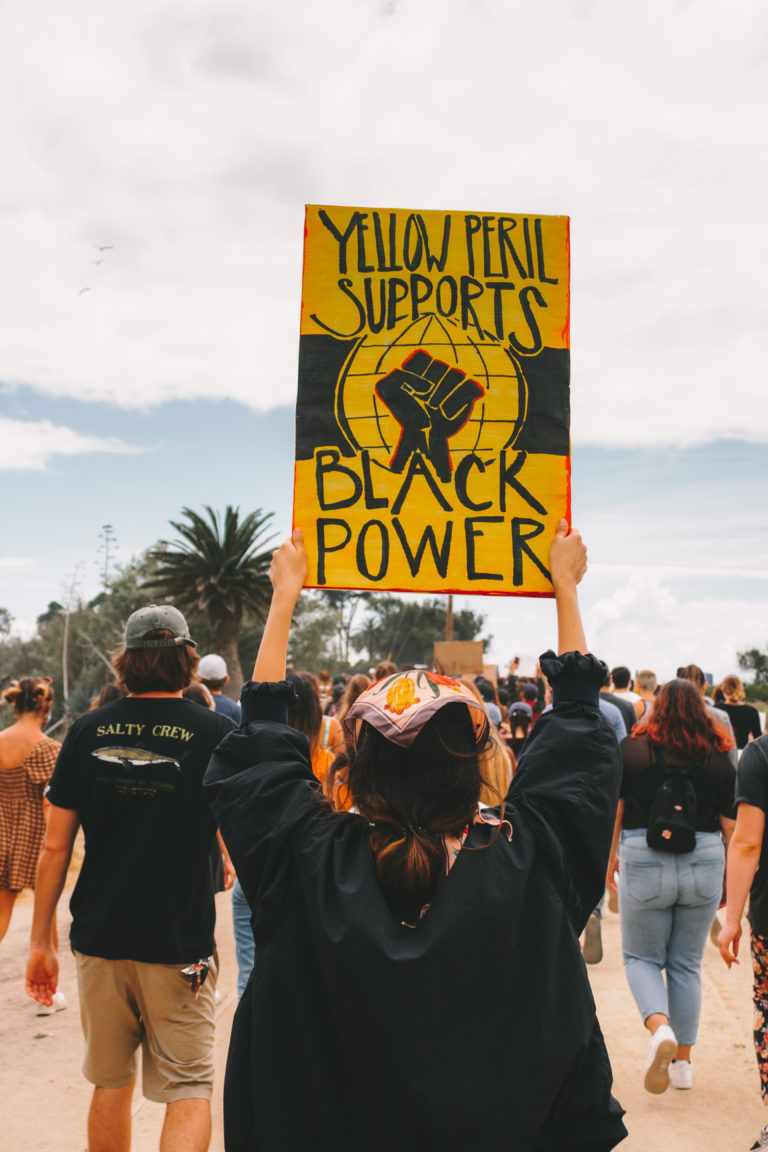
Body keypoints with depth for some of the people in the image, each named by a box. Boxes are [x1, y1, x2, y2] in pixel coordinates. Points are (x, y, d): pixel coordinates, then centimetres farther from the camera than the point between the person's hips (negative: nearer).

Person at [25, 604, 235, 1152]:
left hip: (99, 940, 3)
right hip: (180, 943, -3)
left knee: (110, 1085, 19)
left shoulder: (89, 731, 0)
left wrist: (41, 941, 10)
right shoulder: (214, 732, -7)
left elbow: (55, 848, 3)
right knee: (189, 1090, 4)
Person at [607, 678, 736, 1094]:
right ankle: (683, 1063, 19)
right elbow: (731, 824, 2)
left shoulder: (631, 749, -5)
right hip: (704, 863, 2)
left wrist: (610, 858, 12)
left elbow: (614, 810, -1)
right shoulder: (718, 758, -1)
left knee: (642, 958, 13)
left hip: (645, 861, -2)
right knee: (687, 964, 15)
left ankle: (659, 1028, -14)